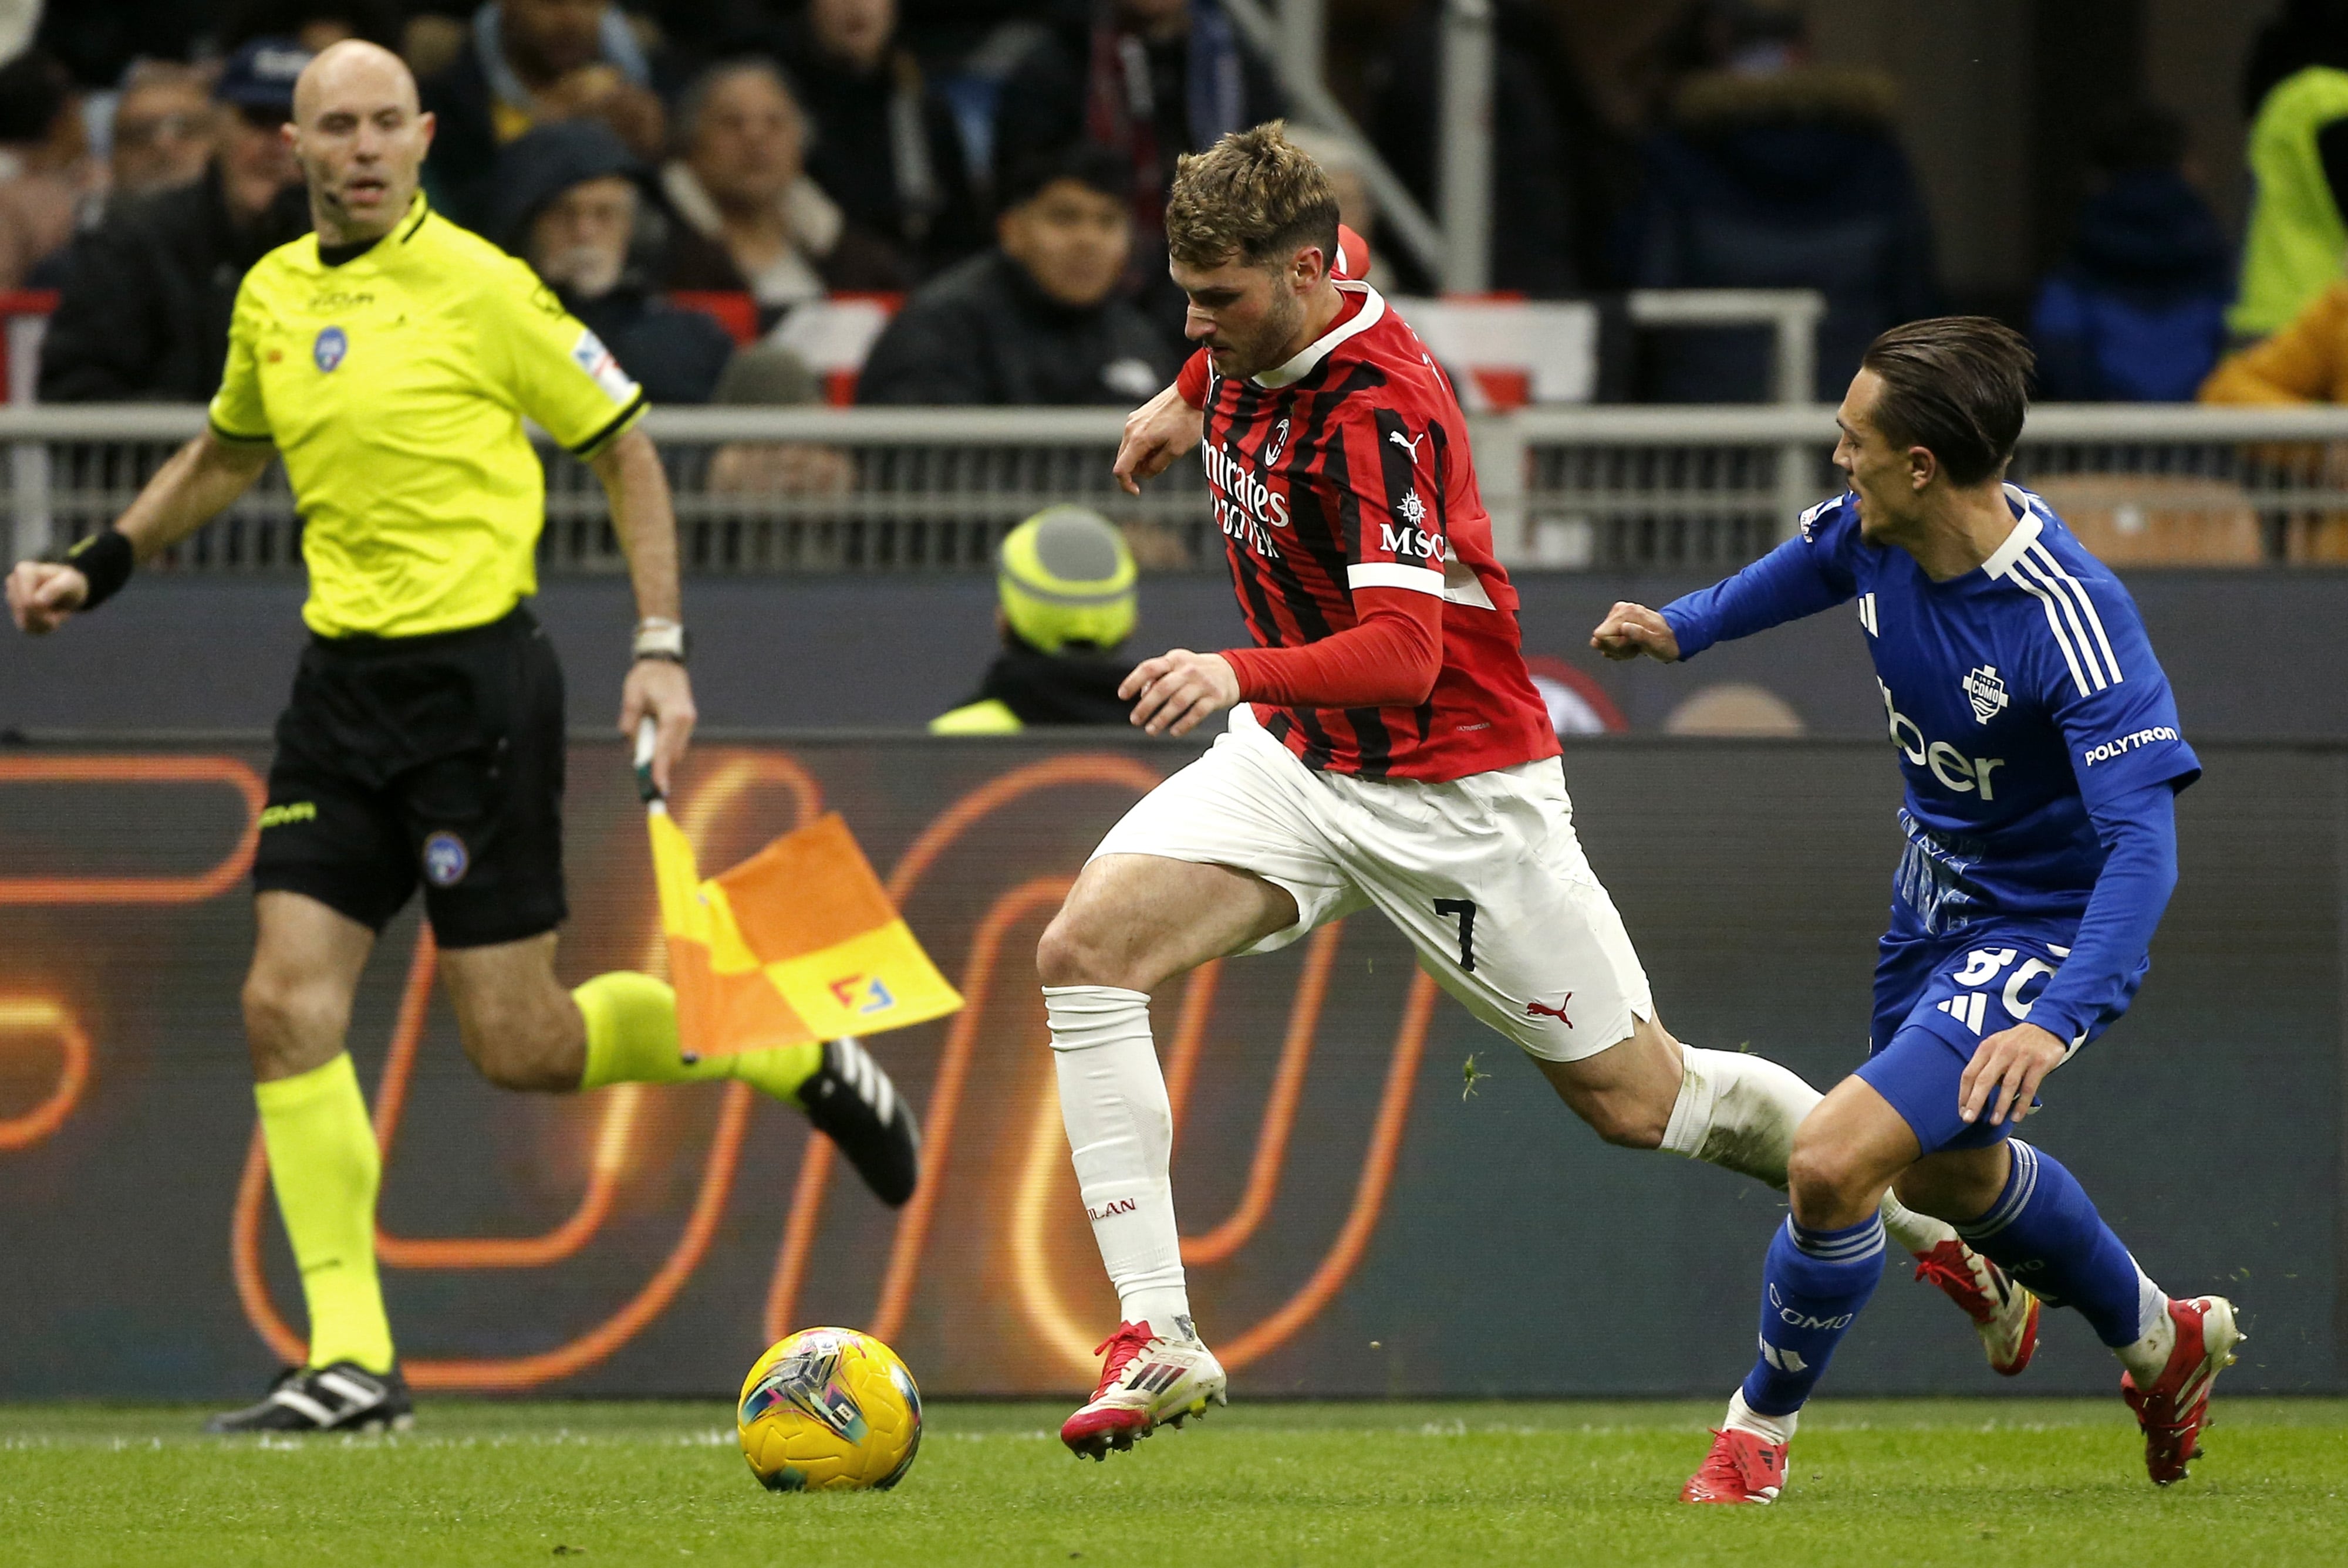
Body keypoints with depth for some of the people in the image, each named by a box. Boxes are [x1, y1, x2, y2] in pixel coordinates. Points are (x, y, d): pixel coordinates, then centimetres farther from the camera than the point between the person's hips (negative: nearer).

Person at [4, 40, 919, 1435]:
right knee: (288, 1005, -6)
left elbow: (625, 448, -2)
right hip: (345, 685, 6)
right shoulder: (272, 298, 9)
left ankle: (796, 1055, 20)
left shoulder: (480, 287, -10)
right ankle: (352, 1359, -2)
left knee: (519, 1044, -5)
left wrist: (663, 648, -7)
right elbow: (224, 456, 29)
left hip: (475, 678, -6)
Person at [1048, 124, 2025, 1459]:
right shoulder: (1261, 337, -5)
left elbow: (1404, 651, -40)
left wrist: (1241, 674, -54)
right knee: (1087, 948, -16)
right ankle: (1159, 1338, -16)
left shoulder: (1379, 416, -29)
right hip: (1295, 754, 7)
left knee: (1638, 1100, 3)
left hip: (1454, 788, -7)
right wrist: (1189, 396, 27)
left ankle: (1942, 1213, 27)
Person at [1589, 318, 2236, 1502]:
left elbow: (2143, 844, -38)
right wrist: (1682, 627, 5)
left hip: (2042, 932, -9)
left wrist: (2056, 1023, -48)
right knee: (1944, 1172, 29)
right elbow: (1810, 564, 16)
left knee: (1832, 1162, -21)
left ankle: (1761, 1425, 6)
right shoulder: (1875, 533, -12)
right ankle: (2160, 1339, 54)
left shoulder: (2071, 621, -34)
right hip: (1934, 903, 9)